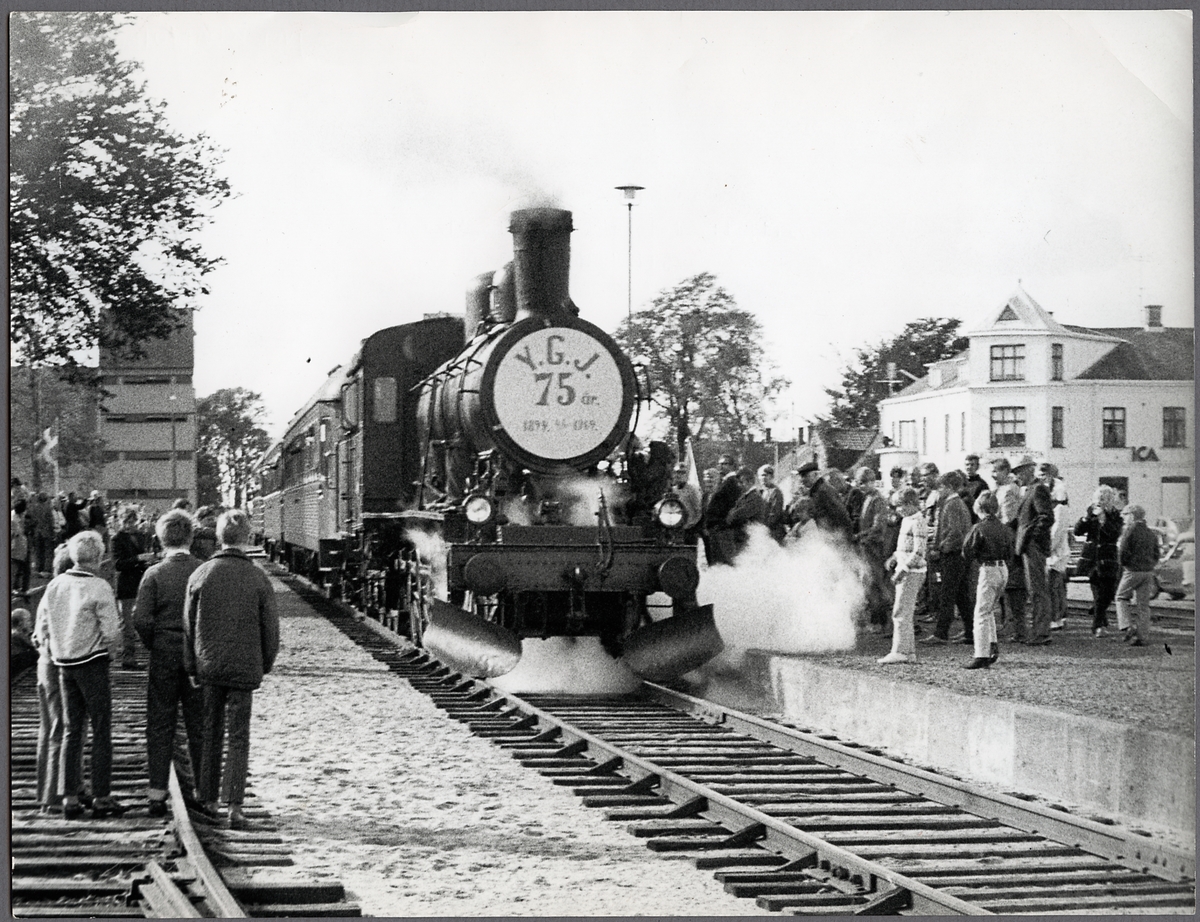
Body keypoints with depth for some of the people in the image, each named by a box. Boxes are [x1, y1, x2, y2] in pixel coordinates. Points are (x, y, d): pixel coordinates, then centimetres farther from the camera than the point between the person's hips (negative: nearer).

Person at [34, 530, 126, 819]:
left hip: (64, 665, 5)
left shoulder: (55, 586, 2)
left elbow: (41, 633, 5)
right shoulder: (99, 588, -13)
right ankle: (102, 798, 3)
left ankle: (70, 798, 13)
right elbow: (111, 635, -14)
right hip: (93, 662, -5)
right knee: (101, 730, 2)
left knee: (71, 730, 12)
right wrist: (117, 631, 7)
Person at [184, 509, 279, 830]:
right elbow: (270, 627, -1)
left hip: (209, 667, 1)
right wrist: (266, 664, 14)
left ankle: (208, 800, 19)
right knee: (239, 737, 2)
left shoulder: (200, 576, -3)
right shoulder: (257, 578, -6)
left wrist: (192, 668, 10)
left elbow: (189, 625, 2)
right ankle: (234, 804, -6)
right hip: (244, 668, -1)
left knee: (210, 734, 14)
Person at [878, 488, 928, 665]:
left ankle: (899, 652, -12)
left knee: (900, 612, -11)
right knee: (905, 614, 12)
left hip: (912, 572, -10)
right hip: (905, 570, 10)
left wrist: (903, 569, -23)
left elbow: (918, 553, -20)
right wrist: (894, 558, 10)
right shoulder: (906, 520, 14)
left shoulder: (917, 522, -14)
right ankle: (909, 652, 16)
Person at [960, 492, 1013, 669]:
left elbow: (967, 554, -10)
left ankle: (981, 656, -6)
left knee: (981, 614, -3)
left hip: (988, 570, -7)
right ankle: (993, 646, 16)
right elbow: (1010, 555, 14)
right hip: (1003, 570, 7)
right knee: (989, 611, 21)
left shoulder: (979, 528, -12)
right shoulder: (1004, 529, 7)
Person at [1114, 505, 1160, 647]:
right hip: (1148, 572, 5)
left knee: (1121, 598, 10)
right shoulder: (1151, 534, 10)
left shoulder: (1129, 531, -9)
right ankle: (1143, 637, 6)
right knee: (1143, 605, 7)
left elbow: (1123, 551, -14)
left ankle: (1127, 626, -8)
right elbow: (1156, 555, 12)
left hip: (1132, 571, -5)